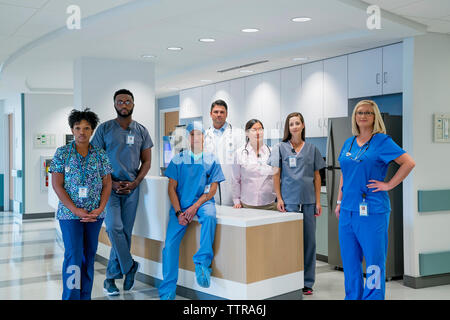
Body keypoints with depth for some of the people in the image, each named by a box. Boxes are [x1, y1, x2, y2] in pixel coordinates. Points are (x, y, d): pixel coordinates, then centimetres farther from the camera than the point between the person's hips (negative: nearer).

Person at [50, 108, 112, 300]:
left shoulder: (100, 155, 5)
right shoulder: (62, 153, -1)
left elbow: (107, 184, 6)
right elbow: (57, 185, -5)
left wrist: (100, 208, -8)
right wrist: (75, 210, -13)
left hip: (95, 214, 3)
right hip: (70, 213, -3)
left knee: (89, 255, 8)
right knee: (73, 256, -8)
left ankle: (85, 296, 19)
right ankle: (71, 296, 0)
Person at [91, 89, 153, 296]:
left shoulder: (141, 131, 9)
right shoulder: (104, 128, 3)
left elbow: (146, 161, 9)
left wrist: (134, 183, -6)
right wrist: (112, 183, -10)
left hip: (131, 187, 2)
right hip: (109, 186, -2)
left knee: (125, 232, 4)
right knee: (114, 228, -17)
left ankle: (111, 277, 16)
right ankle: (130, 267, 3)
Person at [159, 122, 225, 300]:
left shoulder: (211, 160, 8)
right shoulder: (178, 159, 8)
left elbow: (213, 188, 3)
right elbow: (172, 188, 5)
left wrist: (195, 206, -12)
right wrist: (178, 212, -9)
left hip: (203, 201, 0)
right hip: (180, 204, 0)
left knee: (209, 216, -36)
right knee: (170, 244, -14)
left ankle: (202, 263, -31)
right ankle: (167, 292, -7)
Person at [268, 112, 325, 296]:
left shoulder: (312, 149, 10)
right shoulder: (281, 148, 5)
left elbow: (317, 176, 11)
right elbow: (276, 175, 3)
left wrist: (318, 201, 5)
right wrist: (279, 199, -5)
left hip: (308, 201, 2)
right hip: (289, 200, -2)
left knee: (309, 240, 4)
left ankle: (307, 282, 15)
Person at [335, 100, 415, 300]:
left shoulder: (382, 141, -5)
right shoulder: (349, 143, 14)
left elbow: (409, 163, -12)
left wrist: (389, 185, -13)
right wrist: (339, 202, 16)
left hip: (372, 210, -6)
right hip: (348, 210, 6)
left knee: (373, 259, 1)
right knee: (349, 260, 12)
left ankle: (373, 297, 12)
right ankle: (353, 296, 25)